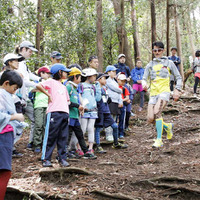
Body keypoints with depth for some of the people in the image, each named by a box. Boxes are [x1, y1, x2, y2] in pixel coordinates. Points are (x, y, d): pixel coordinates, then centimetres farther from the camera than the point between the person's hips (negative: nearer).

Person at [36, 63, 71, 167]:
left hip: (64, 113, 7)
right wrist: (48, 94, -6)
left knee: (63, 137, 5)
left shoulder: (63, 86, 27)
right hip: (54, 112, -7)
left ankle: (62, 158, 11)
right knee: (51, 136, -6)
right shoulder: (51, 82, 5)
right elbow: (39, 86, -9)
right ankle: (46, 159, -1)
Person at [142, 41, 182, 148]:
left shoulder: (169, 63, 10)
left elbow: (178, 78, 13)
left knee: (157, 112, -29)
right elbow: (144, 78, 11)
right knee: (150, 119, -8)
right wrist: (144, 84, -13)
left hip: (164, 92, -4)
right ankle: (167, 126, 22)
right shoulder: (150, 65, 16)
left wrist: (177, 90, -1)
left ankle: (159, 140, -23)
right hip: (153, 93, 4)